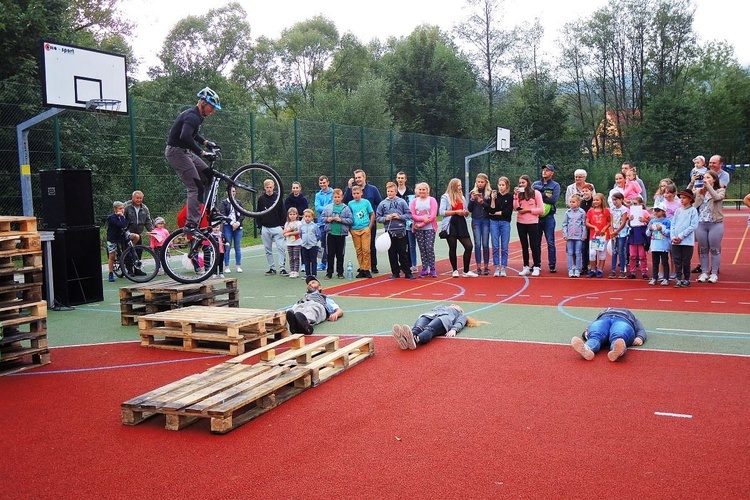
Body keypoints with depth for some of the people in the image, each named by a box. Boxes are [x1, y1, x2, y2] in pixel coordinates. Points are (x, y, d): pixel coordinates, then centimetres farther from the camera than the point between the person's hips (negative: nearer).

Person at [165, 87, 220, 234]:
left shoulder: (196, 116, 13)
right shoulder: (192, 116, -20)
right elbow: (185, 137, -37)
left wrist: (206, 142, 19)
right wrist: (202, 153, -35)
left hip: (185, 152, 10)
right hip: (176, 151, -10)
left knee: (208, 175, 11)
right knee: (196, 187, -14)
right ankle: (191, 224, -16)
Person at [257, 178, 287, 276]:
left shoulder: (278, 197, 2)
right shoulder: (261, 199, 5)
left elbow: (282, 213, 5)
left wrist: (282, 226, -2)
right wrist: (260, 226, 3)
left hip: (277, 227, -2)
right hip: (265, 228, 2)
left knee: (281, 248, -9)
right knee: (268, 250, 7)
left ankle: (282, 268, -6)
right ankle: (272, 268, 15)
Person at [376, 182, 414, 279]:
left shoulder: (401, 201, 2)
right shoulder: (383, 203, 4)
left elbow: (409, 214, 1)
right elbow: (377, 217, 6)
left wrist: (399, 216, -12)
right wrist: (385, 218, -11)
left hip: (401, 231, -1)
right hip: (389, 231, 1)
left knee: (403, 253, 3)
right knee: (392, 253, 6)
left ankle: (407, 272, 9)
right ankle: (395, 273, 16)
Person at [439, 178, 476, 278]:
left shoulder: (462, 197, 16)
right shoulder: (445, 197, -2)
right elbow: (441, 212, -12)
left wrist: (466, 212, 0)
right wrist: (455, 212, -16)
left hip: (461, 224, 5)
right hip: (451, 225, -5)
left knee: (469, 246, -4)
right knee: (452, 248, 2)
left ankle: (466, 271, 4)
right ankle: (455, 271, 16)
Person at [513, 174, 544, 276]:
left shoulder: (536, 193, -3)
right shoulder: (518, 194, 4)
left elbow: (541, 209, -6)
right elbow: (515, 208, -7)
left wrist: (528, 210, -13)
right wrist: (516, 195, -12)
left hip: (532, 223, -3)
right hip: (520, 223, 3)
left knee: (534, 245, 2)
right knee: (524, 246, 10)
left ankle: (536, 267, 11)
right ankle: (526, 267, 17)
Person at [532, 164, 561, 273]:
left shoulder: (555, 185, 5)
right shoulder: (535, 184, 13)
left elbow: (554, 199, -10)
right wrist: (545, 196, -12)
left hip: (549, 217, -3)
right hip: (536, 216, 3)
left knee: (550, 242, -2)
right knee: (536, 242, 8)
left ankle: (552, 265, 4)